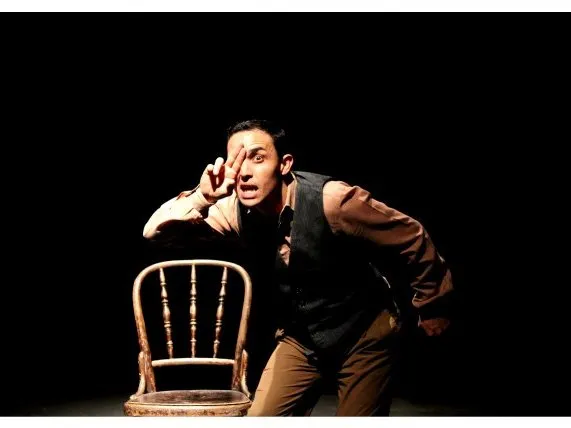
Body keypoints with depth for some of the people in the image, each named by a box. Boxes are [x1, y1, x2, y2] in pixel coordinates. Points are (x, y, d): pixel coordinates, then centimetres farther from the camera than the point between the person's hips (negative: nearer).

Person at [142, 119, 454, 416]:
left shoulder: (331, 200, -28)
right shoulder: (236, 209, -15)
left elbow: (411, 238, -15)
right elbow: (155, 231, -19)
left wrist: (431, 306, -2)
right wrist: (201, 199, -39)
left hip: (361, 334, -4)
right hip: (300, 338, 4)